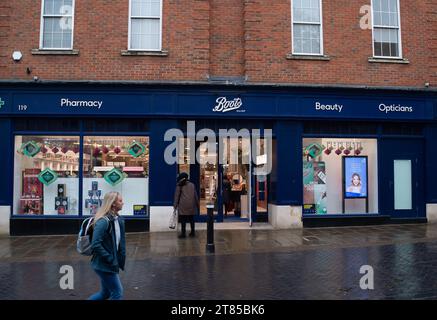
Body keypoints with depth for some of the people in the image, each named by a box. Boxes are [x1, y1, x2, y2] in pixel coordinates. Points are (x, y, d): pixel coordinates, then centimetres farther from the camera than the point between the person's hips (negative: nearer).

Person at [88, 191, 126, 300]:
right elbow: (96, 245, -26)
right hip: (104, 265, -9)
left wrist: (121, 258, 7)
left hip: (111, 264, 9)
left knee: (105, 293, 20)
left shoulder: (119, 220, 5)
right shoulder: (103, 221, -23)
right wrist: (110, 259, -21)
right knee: (117, 293, 2)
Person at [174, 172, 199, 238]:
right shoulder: (192, 185, 12)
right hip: (191, 204, 4)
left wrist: (175, 205, 1)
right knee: (191, 218, 12)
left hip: (183, 204, -4)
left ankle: (183, 233, -1)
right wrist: (197, 204, 18)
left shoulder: (179, 185, 1)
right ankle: (192, 232, 17)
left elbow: (177, 195, -1)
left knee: (183, 219, -1)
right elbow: (195, 195, 13)